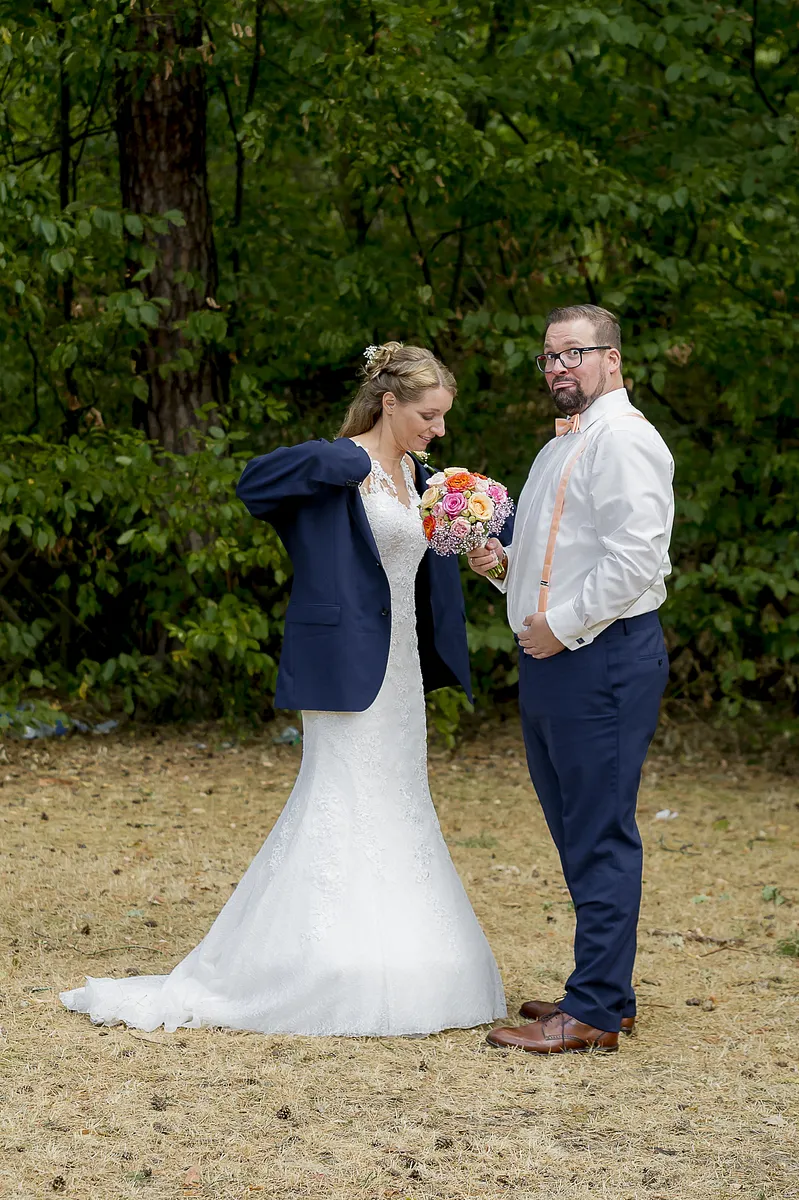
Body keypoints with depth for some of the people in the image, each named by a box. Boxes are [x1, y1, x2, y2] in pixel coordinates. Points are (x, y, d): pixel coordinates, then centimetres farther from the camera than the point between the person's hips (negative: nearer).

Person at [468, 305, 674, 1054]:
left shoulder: (624, 439, -12)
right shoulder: (562, 446, 21)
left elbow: (635, 556, -21)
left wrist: (565, 624, -17)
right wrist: (502, 562, 9)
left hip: (602, 657, -10)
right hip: (552, 658, 10)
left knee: (601, 837, -7)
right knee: (577, 832, 14)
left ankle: (596, 1012, -4)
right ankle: (601, 990, 23)